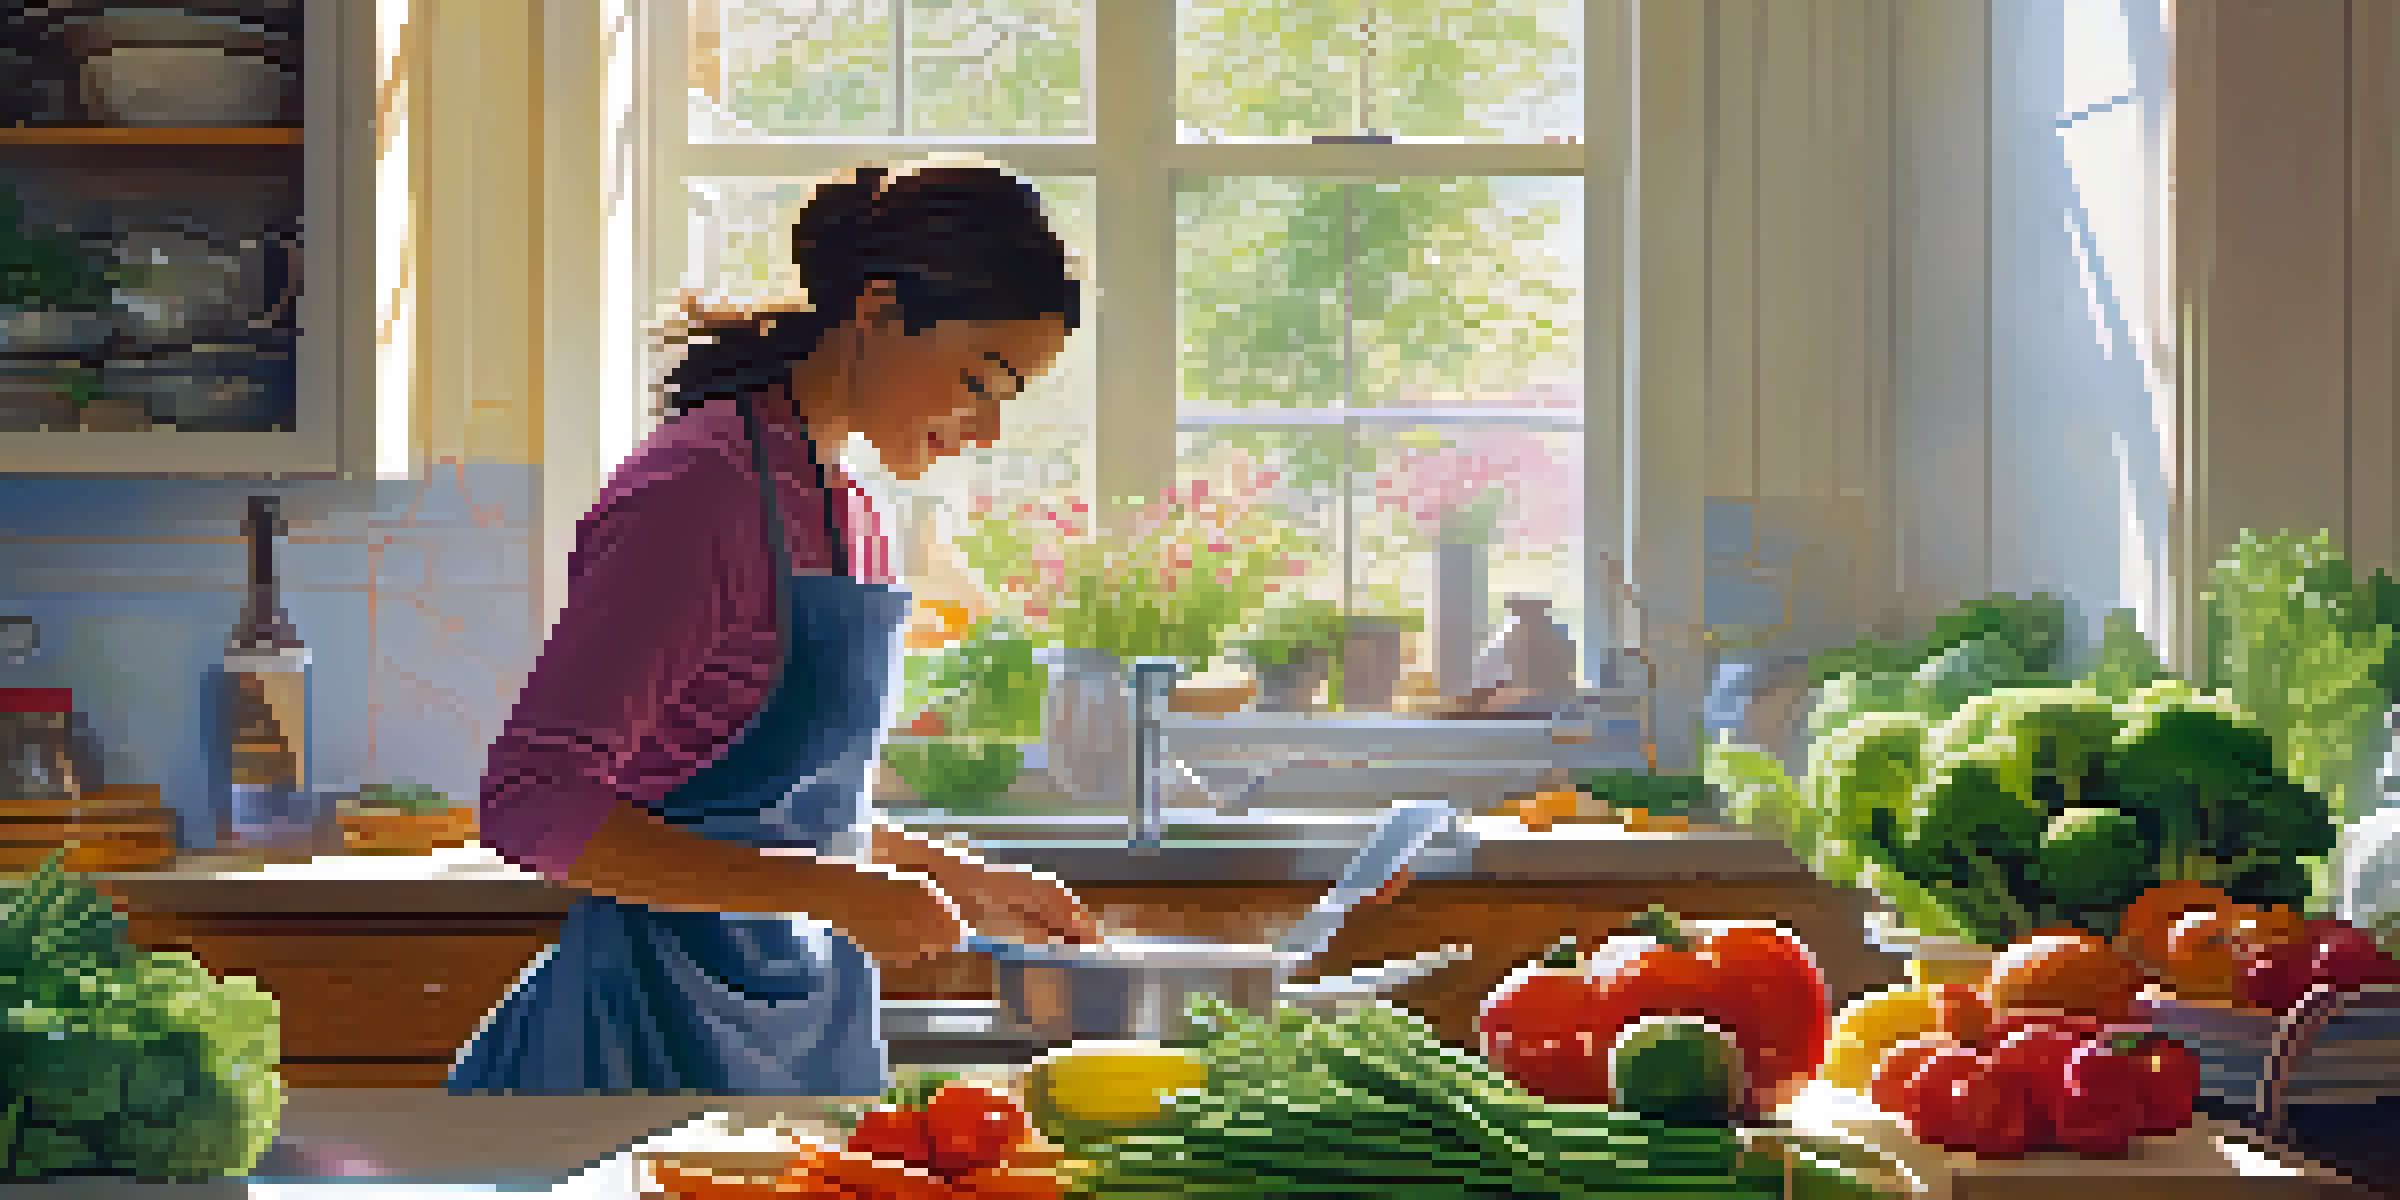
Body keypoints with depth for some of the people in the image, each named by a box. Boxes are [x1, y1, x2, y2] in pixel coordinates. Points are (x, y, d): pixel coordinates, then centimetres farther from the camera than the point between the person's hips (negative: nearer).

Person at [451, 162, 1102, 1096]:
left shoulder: (848, 520, 13)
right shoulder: (701, 493, -15)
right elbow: (529, 803, -21)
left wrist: (963, 881, 15)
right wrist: (832, 895, -23)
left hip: (808, 1030, 8)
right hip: (661, 1040, -8)